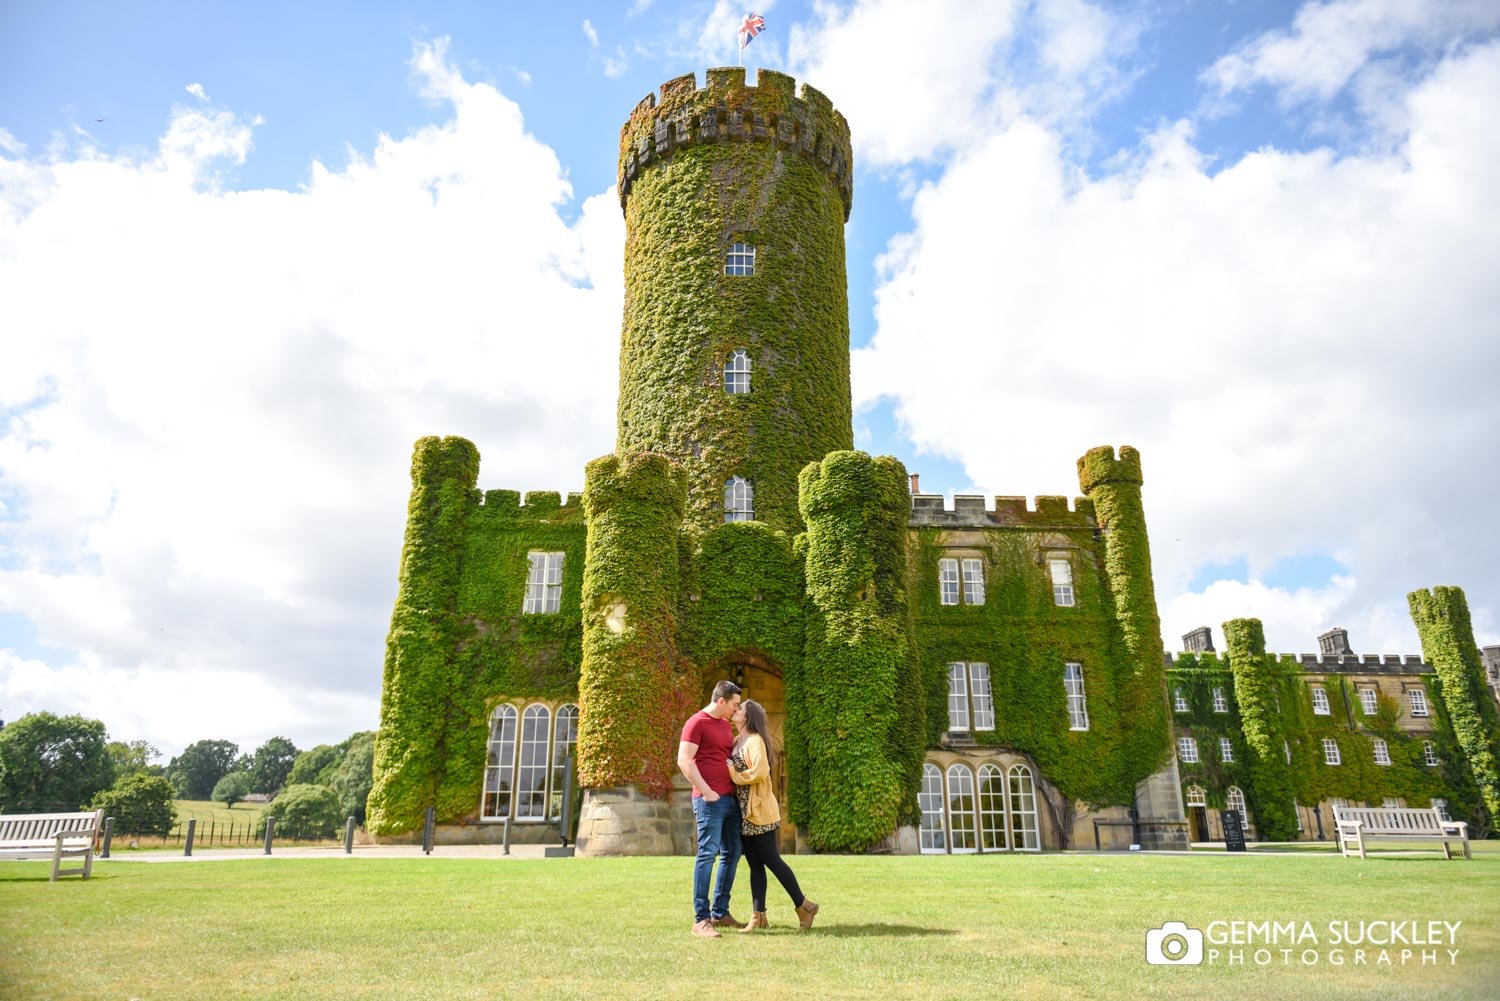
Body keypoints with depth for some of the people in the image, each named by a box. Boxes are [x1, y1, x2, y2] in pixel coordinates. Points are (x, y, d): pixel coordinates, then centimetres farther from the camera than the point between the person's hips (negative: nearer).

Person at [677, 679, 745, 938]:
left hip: (731, 798, 9)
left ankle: (720, 913, 21)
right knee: (708, 853, -8)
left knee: (732, 854, 11)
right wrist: (707, 792, -17)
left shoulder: (726, 726, 18)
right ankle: (700, 919, -3)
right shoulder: (697, 723, -8)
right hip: (709, 800, -9)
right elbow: (684, 761, -14)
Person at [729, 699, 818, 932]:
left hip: (758, 810, -8)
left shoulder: (755, 740, -11)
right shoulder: (736, 742, 13)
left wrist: (736, 776, -12)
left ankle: (803, 906, 9)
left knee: (770, 860, -3)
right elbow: (729, 770, 18)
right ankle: (759, 915, 12)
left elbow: (760, 772, -22)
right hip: (743, 811, 8)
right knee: (754, 864, 8)